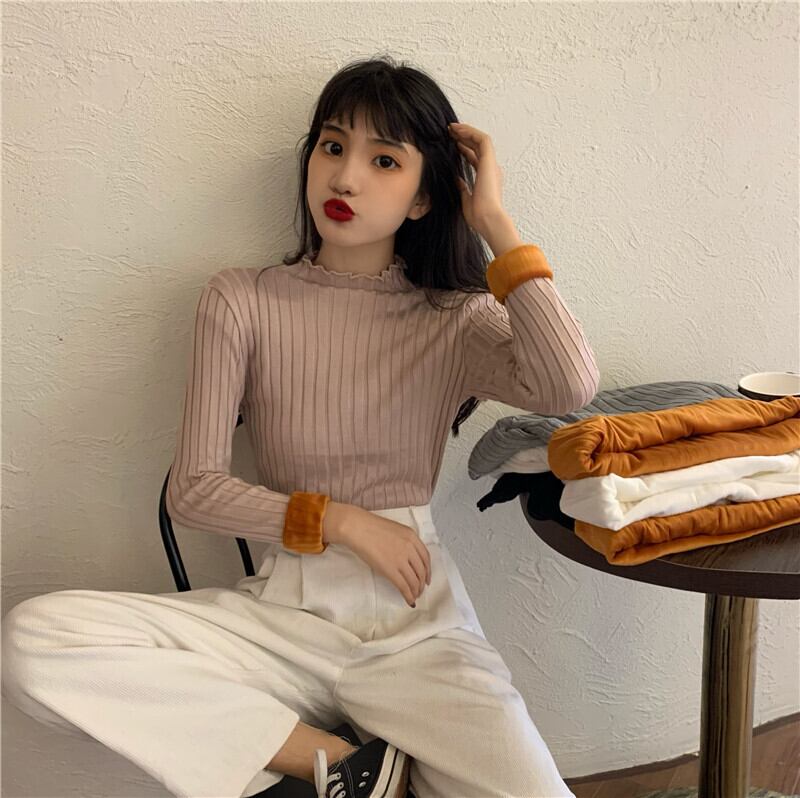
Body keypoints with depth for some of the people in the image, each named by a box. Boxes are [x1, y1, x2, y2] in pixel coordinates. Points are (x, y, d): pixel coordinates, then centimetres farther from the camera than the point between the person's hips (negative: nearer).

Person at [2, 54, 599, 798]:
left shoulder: (455, 319, 2)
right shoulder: (242, 301, 1)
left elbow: (568, 386, -20)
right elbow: (193, 490, -3)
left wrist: (496, 224, -11)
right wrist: (339, 521, -12)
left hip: (419, 626, -1)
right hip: (285, 612, 1)